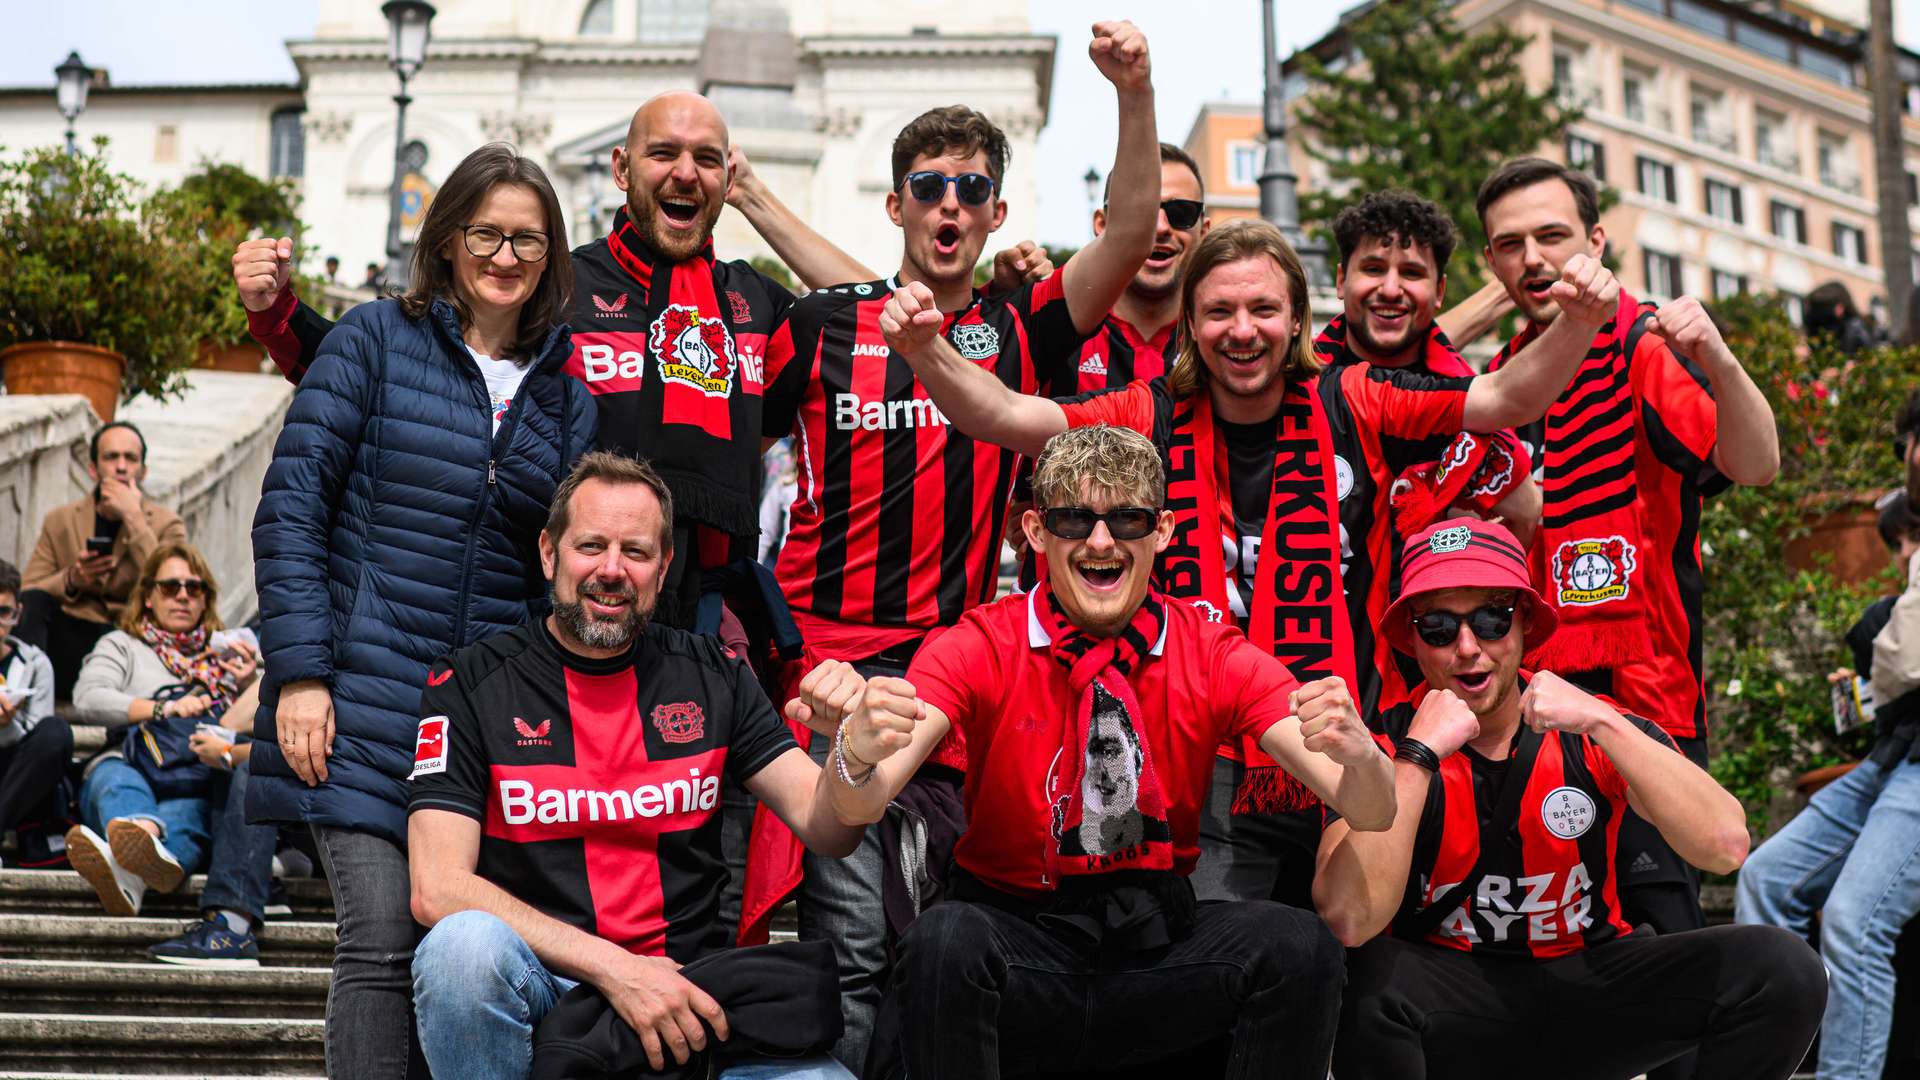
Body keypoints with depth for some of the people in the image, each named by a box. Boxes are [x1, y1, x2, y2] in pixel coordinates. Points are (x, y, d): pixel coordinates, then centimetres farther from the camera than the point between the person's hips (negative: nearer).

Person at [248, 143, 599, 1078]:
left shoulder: (567, 389, 12)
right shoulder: (379, 338, 3)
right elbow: (290, 507, -2)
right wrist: (298, 672, -10)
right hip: (366, 693, -3)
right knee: (383, 935, -12)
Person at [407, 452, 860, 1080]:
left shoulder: (712, 676, 10)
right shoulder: (471, 684, 0)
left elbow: (825, 830, 5)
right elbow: (437, 887, -10)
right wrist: (613, 968, -19)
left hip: (684, 995, 1)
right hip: (539, 990, 0)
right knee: (465, 946, -35)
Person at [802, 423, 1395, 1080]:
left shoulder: (1214, 656, -2)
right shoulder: (981, 648, -6)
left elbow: (1371, 814, -10)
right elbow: (858, 807, -18)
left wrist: (1357, 754, -34)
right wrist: (857, 755, -43)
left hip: (1157, 943, 2)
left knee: (1298, 944, -25)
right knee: (944, 941, -33)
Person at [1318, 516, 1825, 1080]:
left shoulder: (1590, 733, -5)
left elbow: (1727, 846, -20)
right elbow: (1352, 920, -27)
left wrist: (1604, 723, -26)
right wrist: (1421, 753, -25)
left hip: (1589, 987, 3)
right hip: (1450, 1001, -2)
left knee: (1778, 968, -20)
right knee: (1366, 981, -36)